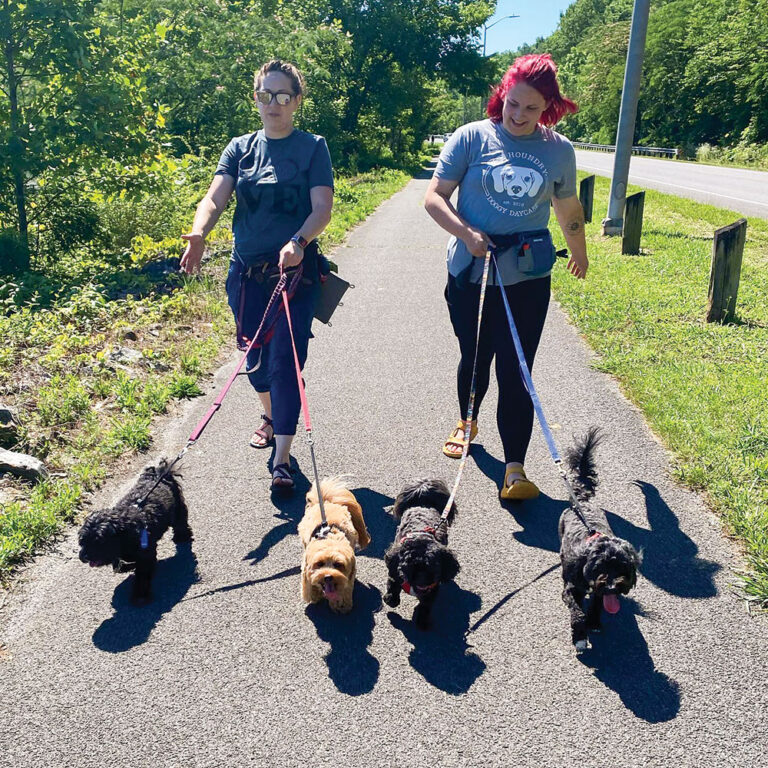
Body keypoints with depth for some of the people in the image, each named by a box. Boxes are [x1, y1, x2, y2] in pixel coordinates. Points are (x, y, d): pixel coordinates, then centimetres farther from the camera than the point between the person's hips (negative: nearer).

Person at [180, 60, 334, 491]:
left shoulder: (312, 147, 0)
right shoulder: (240, 148, 8)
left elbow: (323, 208, -11)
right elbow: (215, 199, -4)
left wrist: (298, 241, -30)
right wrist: (198, 234, -26)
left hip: (296, 269, -4)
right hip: (247, 270, 4)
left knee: (286, 360, -9)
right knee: (256, 354, 14)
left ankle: (282, 459, -4)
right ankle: (270, 415, 44)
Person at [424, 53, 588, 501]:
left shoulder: (559, 150, 5)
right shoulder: (472, 137, -3)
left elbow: (569, 208, 20)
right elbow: (435, 196, -4)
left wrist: (580, 252, 32)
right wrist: (467, 234, -19)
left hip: (528, 279, 0)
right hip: (470, 276, 0)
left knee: (515, 373, -4)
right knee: (474, 359, 14)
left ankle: (515, 469, -1)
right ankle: (467, 423, 43)